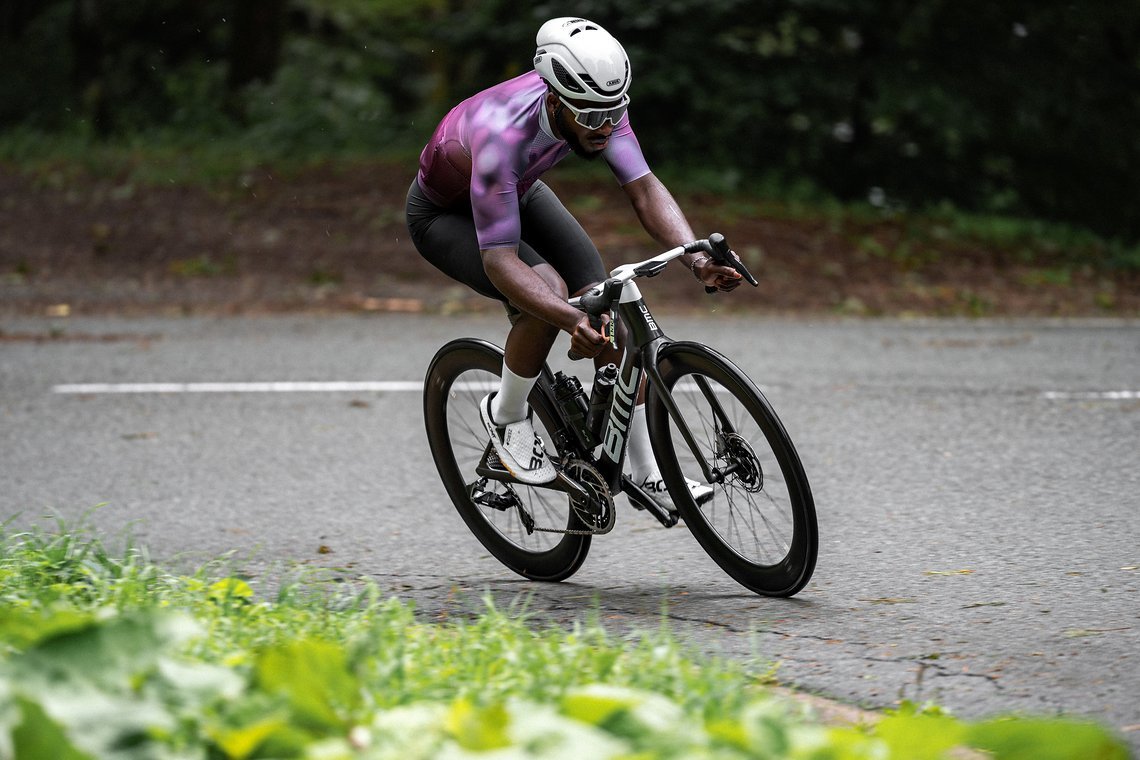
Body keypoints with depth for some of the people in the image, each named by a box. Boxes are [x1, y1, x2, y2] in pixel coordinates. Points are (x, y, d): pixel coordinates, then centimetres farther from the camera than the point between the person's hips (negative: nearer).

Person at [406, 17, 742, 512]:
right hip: (444, 215, -6)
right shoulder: (502, 135, -44)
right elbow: (498, 259, -46)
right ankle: (506, 416, -4)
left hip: (521, 192, 6)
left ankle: (646, 475, -2)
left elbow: (644, 188, -28)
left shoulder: (597, 103, -28)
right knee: (549, 291, -30)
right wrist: (571, 321, -59)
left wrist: (696, 257, -46)